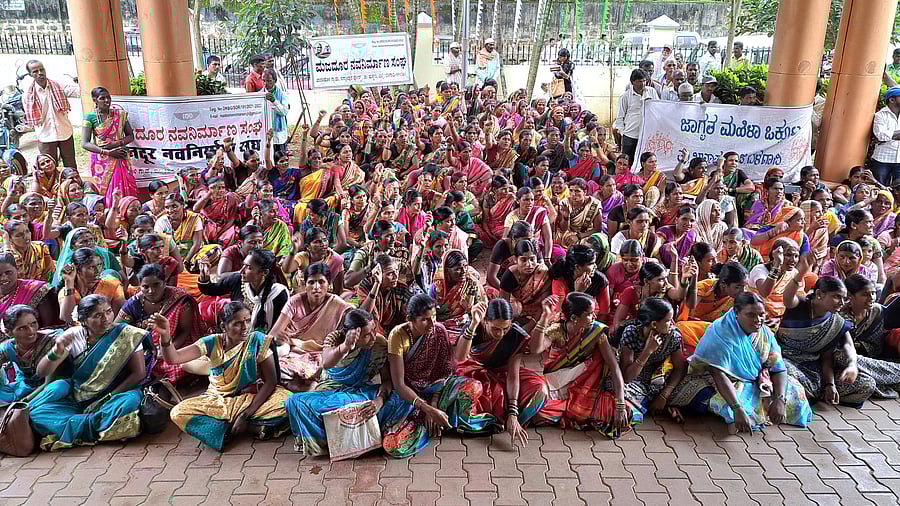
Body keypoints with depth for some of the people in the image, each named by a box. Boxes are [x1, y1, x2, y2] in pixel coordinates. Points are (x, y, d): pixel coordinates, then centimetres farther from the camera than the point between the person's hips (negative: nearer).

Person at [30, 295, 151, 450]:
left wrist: (108, 398, -15)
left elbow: (139, 372, -7)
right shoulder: (73, 335, 2)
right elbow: (42, 372, -2)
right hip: (77, 401, 3)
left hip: (111, 400, -3)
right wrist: (56, 351, -23)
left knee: (131, 401, -36)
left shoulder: (127, 335, -4)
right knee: (35, 411, -22)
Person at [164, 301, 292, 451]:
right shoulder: (212, 343, -8)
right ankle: (253, 427, -21)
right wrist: (165, 336, -35)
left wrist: (246, 414, -22)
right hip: (217, 401, 3)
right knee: (178, 413, -24)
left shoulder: (259, 341, -13)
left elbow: (270, 381, -15)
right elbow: (173, 358, -14)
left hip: (252, 398, -3)